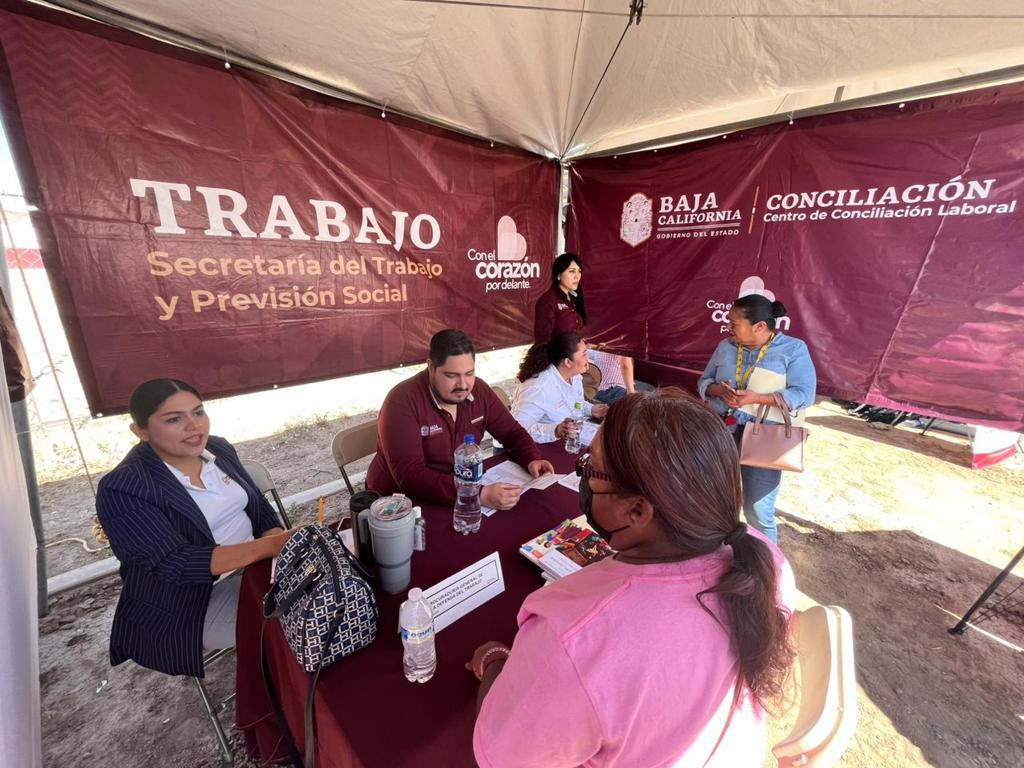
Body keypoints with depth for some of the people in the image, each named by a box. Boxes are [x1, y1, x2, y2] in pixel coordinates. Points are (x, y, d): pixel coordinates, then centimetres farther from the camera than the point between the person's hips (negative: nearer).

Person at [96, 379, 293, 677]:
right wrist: (270, 545, -38)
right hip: (189, 605, -5)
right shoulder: (123, 489, -19)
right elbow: (176, 563, -27)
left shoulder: (217, 448, -2)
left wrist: (281, 544, -17)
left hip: (253, 563, 6)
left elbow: (258, 507, 3)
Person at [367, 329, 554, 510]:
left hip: (463, 489, 6)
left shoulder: (479, 390, -6)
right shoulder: (402, 402, -23)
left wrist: (533, 460, -16)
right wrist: (480, 495, -37)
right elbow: (410, 477, -29)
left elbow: (512, 432, 4)